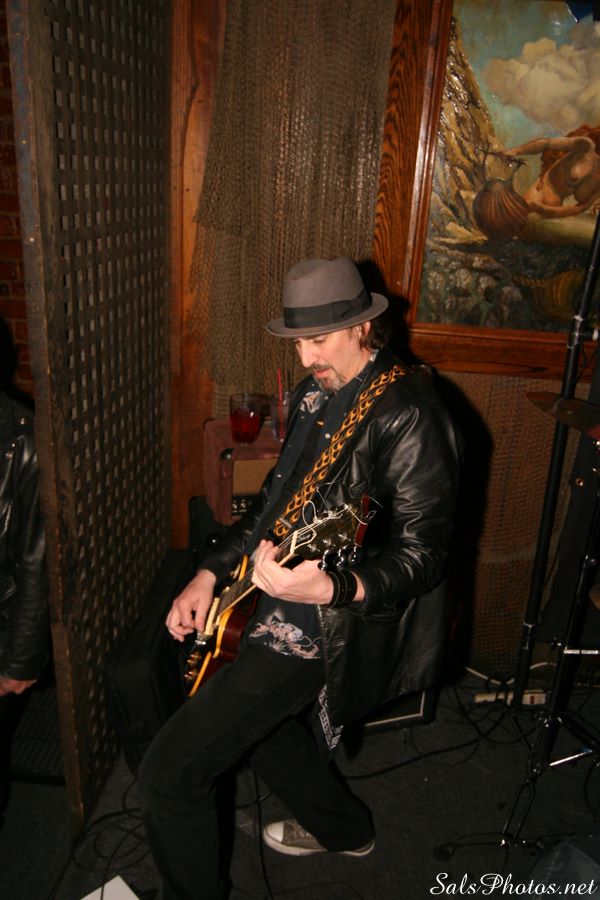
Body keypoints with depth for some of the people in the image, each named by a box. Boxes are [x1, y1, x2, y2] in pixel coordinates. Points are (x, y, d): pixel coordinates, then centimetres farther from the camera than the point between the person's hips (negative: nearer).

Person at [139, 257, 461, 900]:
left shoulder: (407, 414, -21)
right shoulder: (315, 394, 7)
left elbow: (421, 556, -23)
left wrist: (326, 588, -39)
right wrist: (210, 574, 6)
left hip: (324, 625, -10)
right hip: (267, 598, 10)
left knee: (168, 773, -6)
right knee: (255, 720, 31)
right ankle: (343, 829, 54)